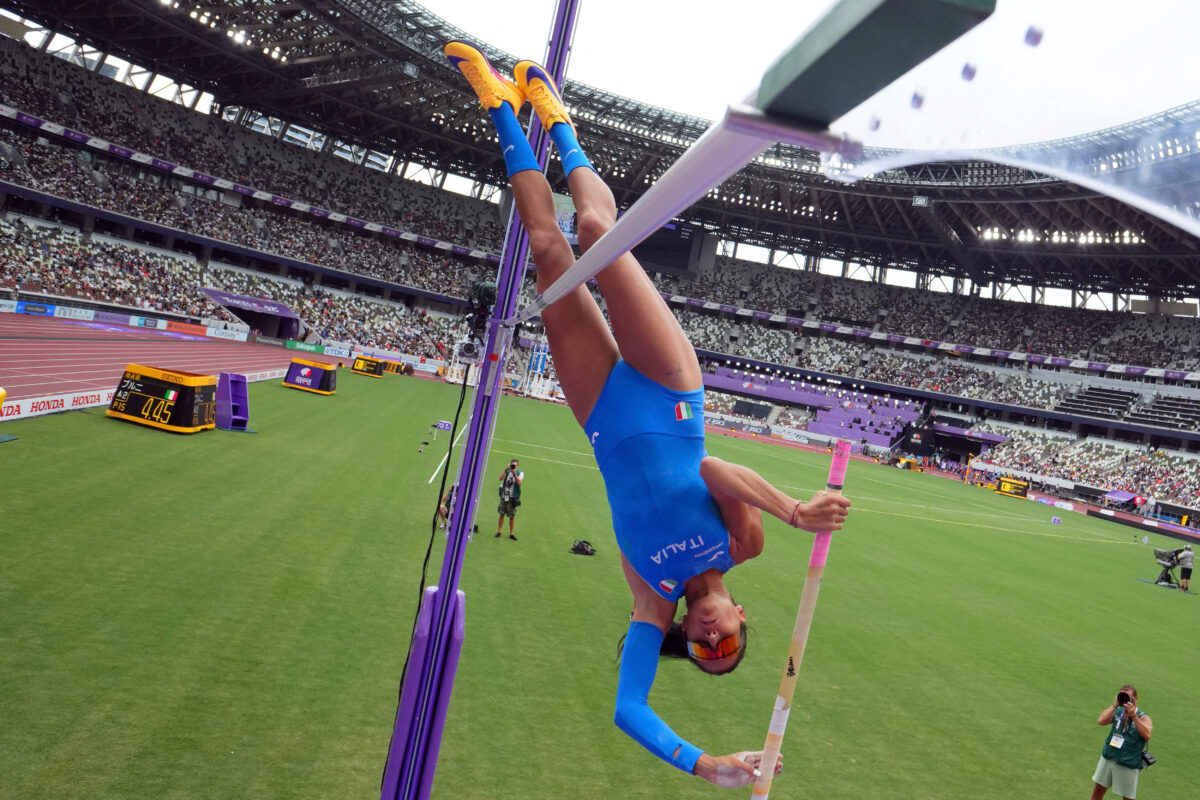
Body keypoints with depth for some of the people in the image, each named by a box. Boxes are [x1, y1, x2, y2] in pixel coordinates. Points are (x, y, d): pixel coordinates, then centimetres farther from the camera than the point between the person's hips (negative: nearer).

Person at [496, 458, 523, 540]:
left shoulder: (520, 473, 1)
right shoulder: (507, 472, 5)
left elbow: (519, 482, -17)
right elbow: (500, 478, -13)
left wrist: (514, 473, -24)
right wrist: (506, 470, -21)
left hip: (513, 498, -1)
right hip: (504, 496, 2)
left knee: (512, 516, 1)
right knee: (501, 514, 4)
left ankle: (511, 534, 10)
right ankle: (499, 532, 12)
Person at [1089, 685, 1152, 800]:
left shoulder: (1143, 717, -11)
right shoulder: (1118, 711, 0)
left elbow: (1147, 735, -30)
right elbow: (1101, 721, -16)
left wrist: (1133, 716, -35)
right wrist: (1114, 705, -19)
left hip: (1128, 764, -4)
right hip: (1108, 758, 4)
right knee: (1097, 790, 13)